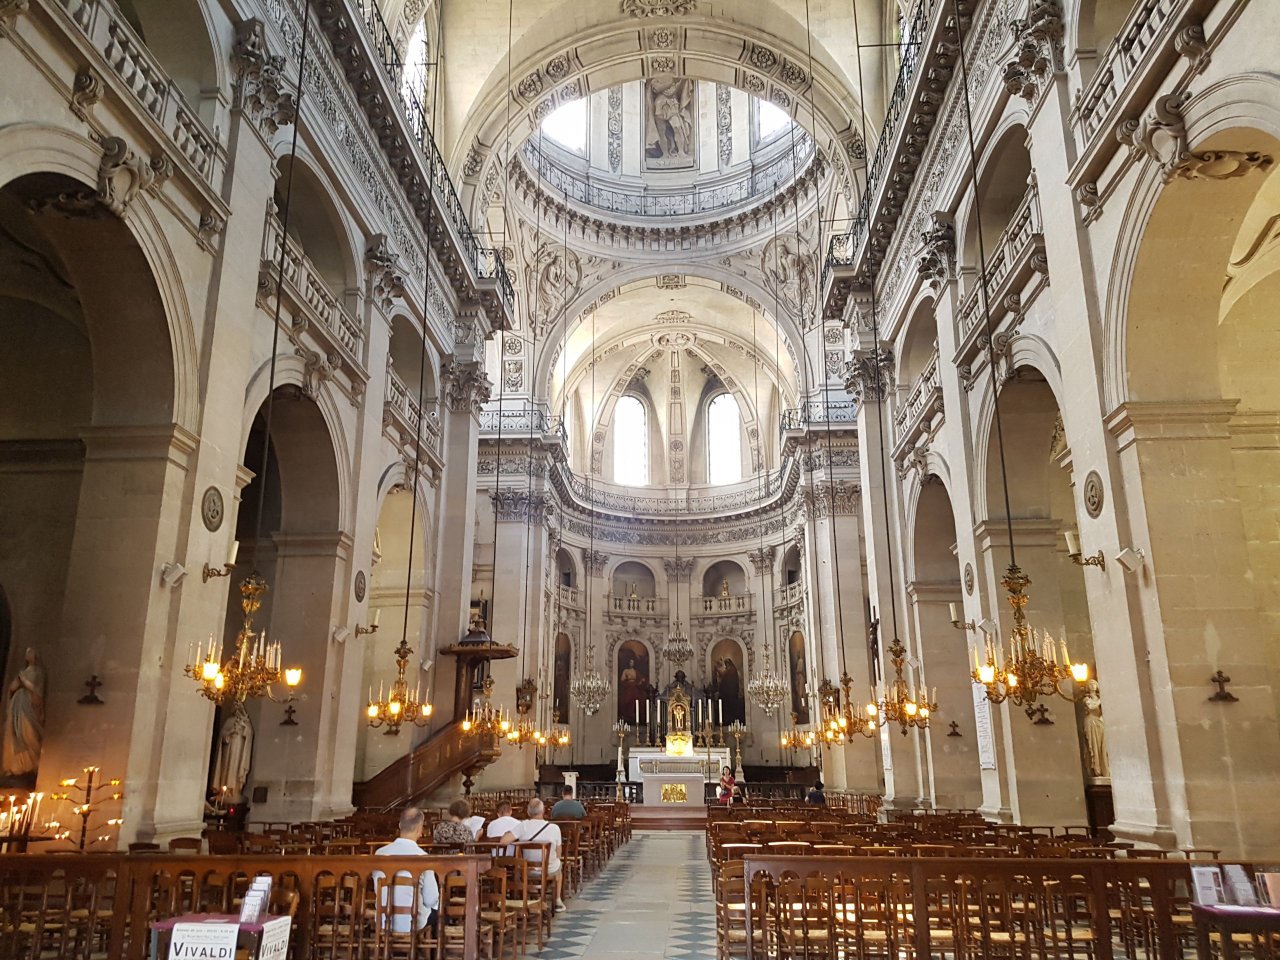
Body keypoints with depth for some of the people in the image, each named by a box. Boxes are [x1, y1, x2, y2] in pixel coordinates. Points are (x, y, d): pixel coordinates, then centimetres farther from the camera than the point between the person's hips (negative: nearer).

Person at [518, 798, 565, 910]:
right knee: (558, 866, 34)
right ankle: (558, 901, 42)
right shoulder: (554, 828, -20)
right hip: (549, 871, -1)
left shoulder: (522, 826, -17)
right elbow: (558, 854, -8)